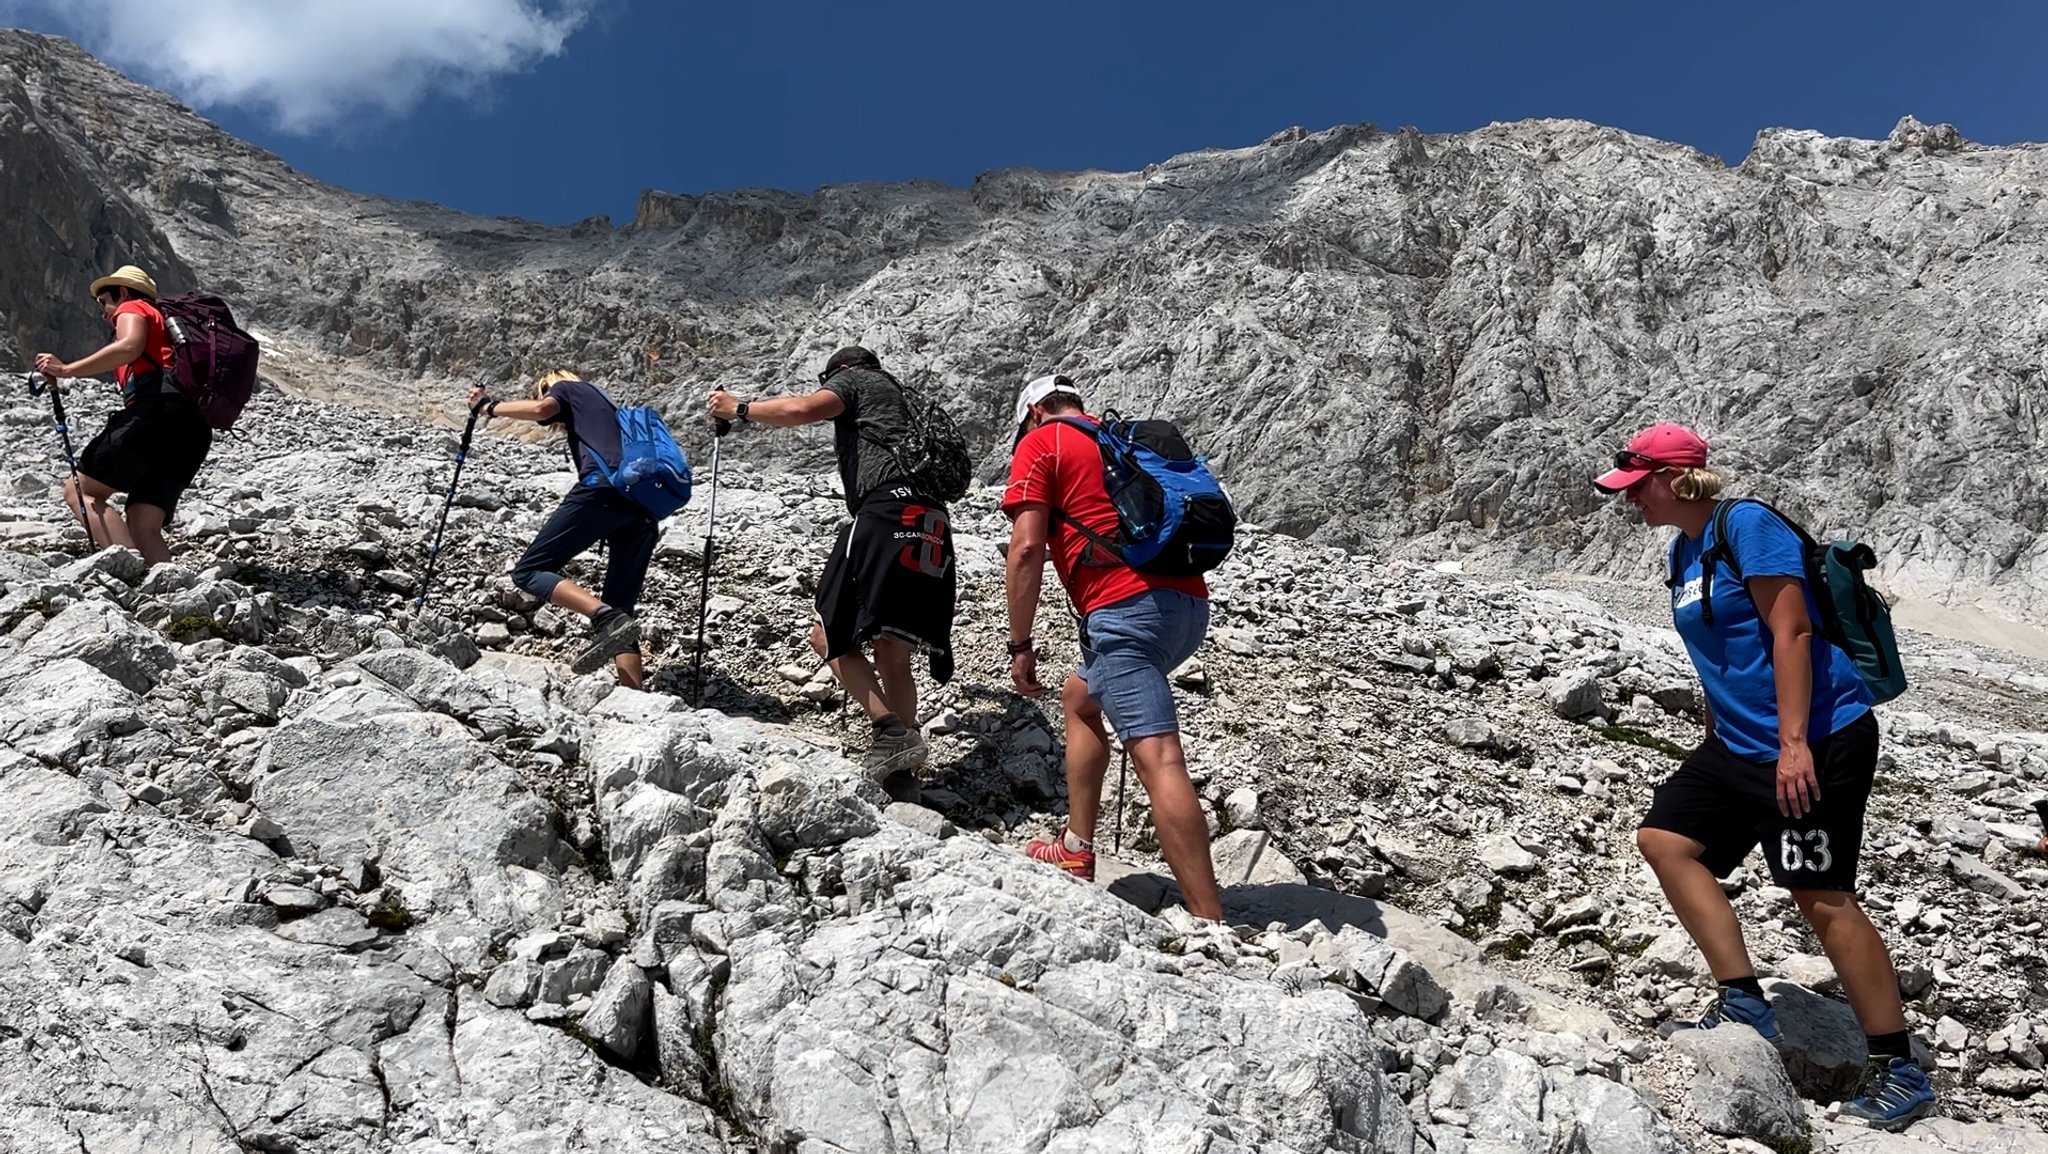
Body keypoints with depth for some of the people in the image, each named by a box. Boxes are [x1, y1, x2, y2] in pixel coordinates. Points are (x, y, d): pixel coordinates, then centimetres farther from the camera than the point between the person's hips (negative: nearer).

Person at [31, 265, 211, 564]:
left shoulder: (132, 308, 16)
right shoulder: (167, 324, 40)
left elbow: (129, 347, -9)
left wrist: (67, 369, -5)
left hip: (158, 411, -8)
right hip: (194, 430, 8)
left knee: (78, 491, -4)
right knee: (142, 528, 2)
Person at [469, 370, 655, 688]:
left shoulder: (566, 388, 22)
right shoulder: (608, 407, 41)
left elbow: (541, 409, -1)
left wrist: (489, 406, 15)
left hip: (604, 488, -7)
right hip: (644, 505, 7)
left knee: (529, 571, -2)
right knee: (620, 609, 7)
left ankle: (606, 618, -26)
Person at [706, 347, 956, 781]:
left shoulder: (852, 378, 15)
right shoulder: (903, 399, 37)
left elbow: (803, 409, -5)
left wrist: (739, 409, 7)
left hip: (887, 511, -8)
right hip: (934, 528, 8)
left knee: (829, 636, -3)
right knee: (893, 658, 8)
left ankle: (892, 732, -17)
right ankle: (898, 776, 3)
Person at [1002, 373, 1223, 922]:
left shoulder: (1039, 446, 7)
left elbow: (1027, 549, -5)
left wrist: (1021, 645, -1)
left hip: (1126, 606, -8)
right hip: (1188, 606, 8)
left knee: (1158, 759, -16)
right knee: (1080, 698, 28)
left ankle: (1210, 924, -25)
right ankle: (1076, 851, 28)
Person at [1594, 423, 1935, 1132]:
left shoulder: (1747, 525, -14)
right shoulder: (1684, 549, 13)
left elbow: (1791, 632, -20)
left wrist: (1793, 742, -25)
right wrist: (1714, 741, 24)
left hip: (1818, 739, -10)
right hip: (1741, 745, 10)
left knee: (1820, 895, -9)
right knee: (1664, 838, 4)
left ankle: (1901, 1073, 2)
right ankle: (1744, 1004, 6)